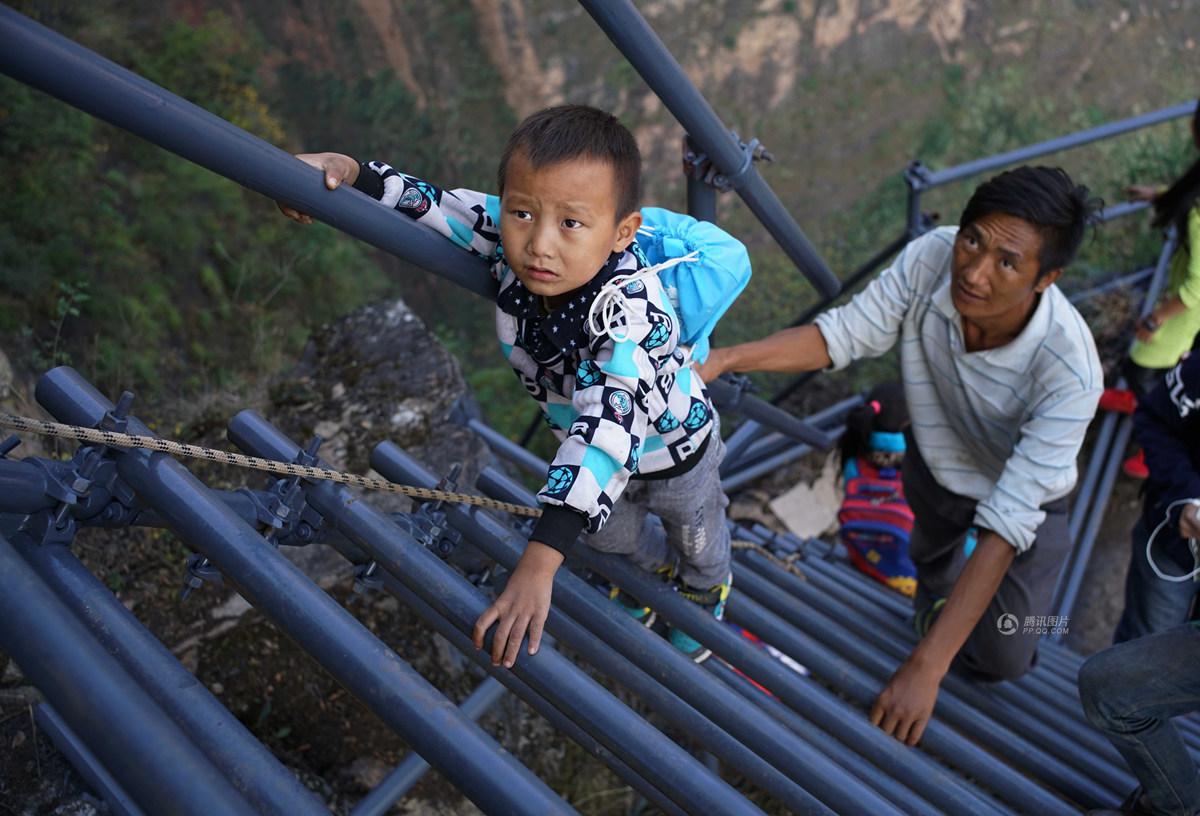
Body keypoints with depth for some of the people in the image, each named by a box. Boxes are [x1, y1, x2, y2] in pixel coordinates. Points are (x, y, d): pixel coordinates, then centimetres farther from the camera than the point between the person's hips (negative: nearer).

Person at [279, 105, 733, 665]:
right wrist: (352, 173, -32)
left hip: (673, 453, -5)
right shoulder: (509, 241, -30)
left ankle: (706, 589, 66)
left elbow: (609, 426, -57)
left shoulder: (628, 309, -48)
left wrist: (539, 563, -65)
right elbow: (437, 206, -15)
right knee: (608, 534, 33)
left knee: (697, 538, 29)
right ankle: (653, 567, 69)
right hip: (586, 448, 5)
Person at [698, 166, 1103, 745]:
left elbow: (1007, 524, -41)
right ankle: (935, 599, 68)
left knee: (1002, 660, -6)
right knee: (932, 552, 32)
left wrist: (925, 667, -42)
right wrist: (724, 359, -39)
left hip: (1026, 492, -3)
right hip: (935, 458, 3)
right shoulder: (933, 257, -35)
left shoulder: (1070, 372, -42)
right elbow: (844, 334, -24)